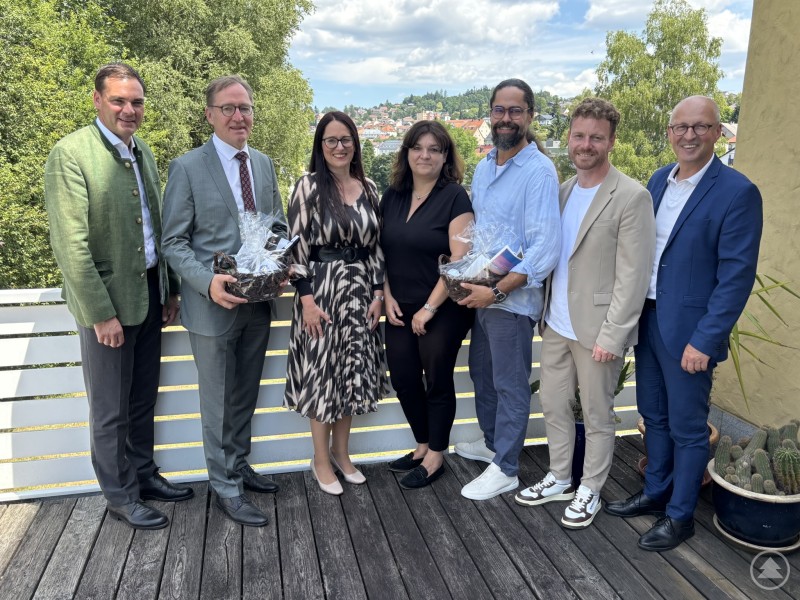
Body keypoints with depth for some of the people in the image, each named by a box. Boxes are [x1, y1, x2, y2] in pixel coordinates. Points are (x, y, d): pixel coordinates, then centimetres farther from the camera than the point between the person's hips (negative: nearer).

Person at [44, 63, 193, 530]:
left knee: (144, 399, 19)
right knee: (112, 410, 8)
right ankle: (121, 495, 26)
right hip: (107, 300, -7)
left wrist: (170, 289, 11)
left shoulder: (142, 151, 9)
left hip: (149, 294, 7)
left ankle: (144, 473, 37)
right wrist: (102, 314, -18)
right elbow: (71, 245, -17)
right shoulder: (71, 154, -14)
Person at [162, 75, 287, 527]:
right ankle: (226, 487, 25)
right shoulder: (188, 167, -9)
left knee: (246, 395, 19)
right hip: (214, 302, -5)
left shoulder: (264, 164, 8)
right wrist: (208, 282, -24)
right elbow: (174, 242, -9)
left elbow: (279, 225, 15)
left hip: (259, 300, 5)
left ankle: (239, 466, 39)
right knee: (219, 401, 8)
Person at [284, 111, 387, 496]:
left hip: (359, 291, 5)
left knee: (353, 373, 12)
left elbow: (375, 245, 9)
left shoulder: (368, 188, 7)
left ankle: (341, 452, 30)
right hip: (321, 290, -4)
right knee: (322, 373, 5)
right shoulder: (309, 186, -6)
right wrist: (307, 298, -14)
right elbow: (297, 244, -9)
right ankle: (321, 460, 22)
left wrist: (378, 293, 3)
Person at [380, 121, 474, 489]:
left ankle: (436, 457, 24)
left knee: (437, 381, 6)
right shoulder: (393, 196, 7)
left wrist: (430, 308, -15)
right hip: (400, 309, 6)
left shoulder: (454, 196, -10)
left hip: (443, 310, -5)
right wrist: (387, 296, 1)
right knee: (404, 379, 10)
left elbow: (460, 259, -15)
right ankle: (423, 445, 32)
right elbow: (381, 250, 12)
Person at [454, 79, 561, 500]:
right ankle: (492, 443, 41)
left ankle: (505, 469, 20)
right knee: (481, 373, 20)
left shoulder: (539, 171, -15)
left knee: (510, 385, 5)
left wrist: (497, 291, -23)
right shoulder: (483, 167, 10)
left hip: (512, 298, -8)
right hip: (480, 292, 8)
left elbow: (545, 248, -21)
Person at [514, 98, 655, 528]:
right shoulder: (562, 190, 9)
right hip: (555, 325, 7)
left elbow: (633, 277, -15)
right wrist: (545, 312, 7)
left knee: (596, 416, 10)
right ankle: (559, 480, 37)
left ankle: (590, 490, 30)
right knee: (553, 406, 17)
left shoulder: (631, 198, -12)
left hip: (596, 330, -6)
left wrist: (611, 336, -17)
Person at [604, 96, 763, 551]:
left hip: (689, 331, -6)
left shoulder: (738, 192, -14)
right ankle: (656, 493, 39)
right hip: (647, 320, 7)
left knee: (687, 428, 8)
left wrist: (706, 340, -18)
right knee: (655, 416, 20)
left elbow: (737, 275, -16)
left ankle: (680, 515, 26)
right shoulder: (659, 180, 7)